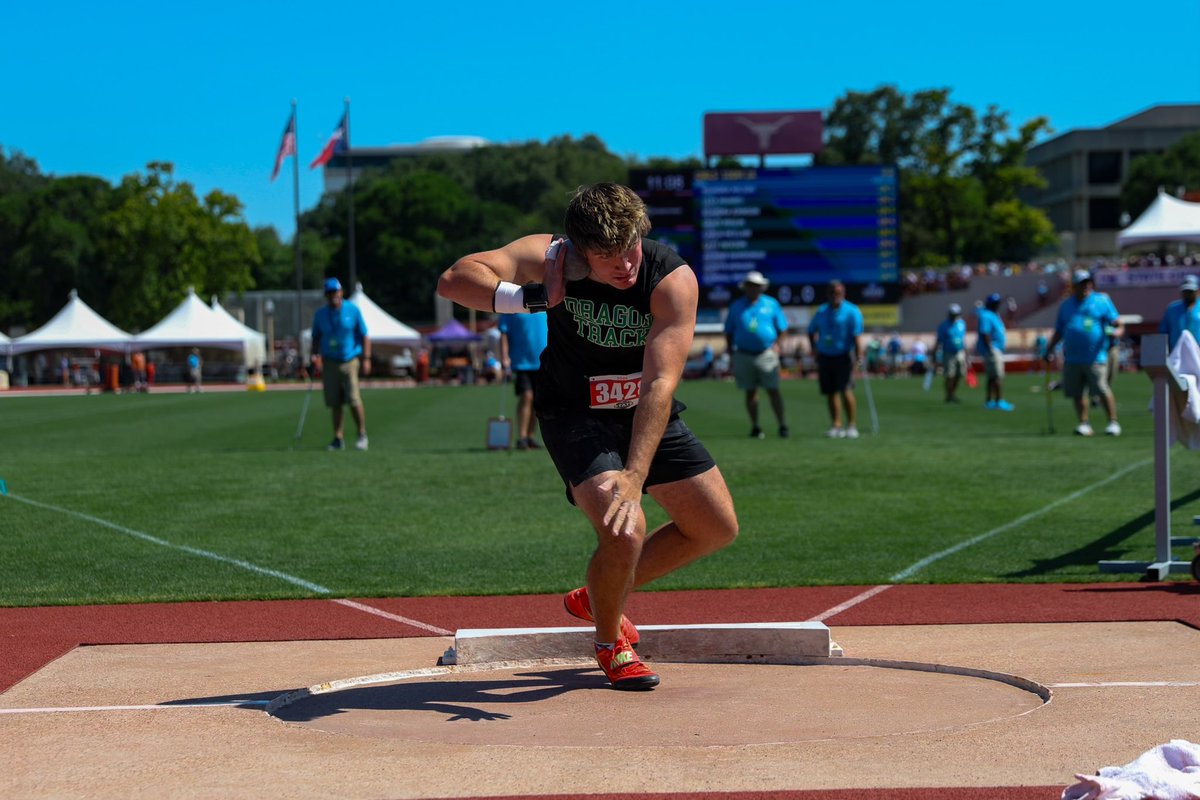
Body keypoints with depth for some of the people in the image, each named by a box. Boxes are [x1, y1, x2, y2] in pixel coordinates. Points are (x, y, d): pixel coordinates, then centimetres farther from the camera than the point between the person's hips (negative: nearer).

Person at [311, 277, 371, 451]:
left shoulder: (353, 310, -1)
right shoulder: (320, 314, 7)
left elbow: (364, 336, 2)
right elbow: (316, 337, 16)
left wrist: (366, 358, -5)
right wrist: (315, 355, -1)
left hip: (350, 360, -3)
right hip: (329, 363, 3)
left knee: (353, 400, -12)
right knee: (335, 403, 1)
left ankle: (362, 435, 3)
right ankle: (339, 438, 7)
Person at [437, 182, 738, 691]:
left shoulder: (674, 280, -27)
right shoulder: (550, 257, -25)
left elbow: (661, 384, -37)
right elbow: (453, 280, -34)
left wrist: (634, 477, -47)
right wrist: (535, 297, -46)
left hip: (647, 415, 3)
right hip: (575, 415, -3)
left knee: (718, 527, 7)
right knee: (624, 533, -24)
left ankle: (599, 597, 27)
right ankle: (609, 642, 8)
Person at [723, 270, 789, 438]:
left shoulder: (771, 304, 7)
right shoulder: (736, 306, 9)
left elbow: (782, 328, 10)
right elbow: (729, 331, 14)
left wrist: (777, 344, -4)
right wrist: (730, 347, 2)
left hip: (767, 354, -2)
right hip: (744, 355, 2)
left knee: (773, 390, -7)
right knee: (750, 392, 6)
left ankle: (783, 425, -6)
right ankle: (755, 427, 12)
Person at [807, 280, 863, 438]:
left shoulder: (852, 311, -4)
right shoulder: (821, 311, 11)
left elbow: (857, 336, -11)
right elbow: (811, 331, 23)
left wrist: (858, 357, -20)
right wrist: (814, 348, 9)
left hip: (843, 357, -5)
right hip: (824, 357, 5)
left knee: (845, 391, -14)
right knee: (831, 393, 4)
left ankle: (852, 426, -6)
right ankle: (836, 426, 11)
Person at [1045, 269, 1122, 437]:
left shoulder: (1101, 300, 7)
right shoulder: (1066, 305, 17)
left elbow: (1116, 321, 3)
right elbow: (1059, 331, 21)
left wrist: (1117, 330, -19)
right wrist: (1050, 349, 9)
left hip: (1095, 358, -4)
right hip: (1072, 359, 4)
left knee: (1102, 390, -12)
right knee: (1076, 393, 4)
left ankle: (1113, 422, -2)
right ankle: (1084, 424, 14)